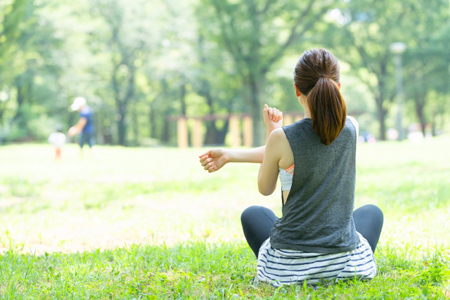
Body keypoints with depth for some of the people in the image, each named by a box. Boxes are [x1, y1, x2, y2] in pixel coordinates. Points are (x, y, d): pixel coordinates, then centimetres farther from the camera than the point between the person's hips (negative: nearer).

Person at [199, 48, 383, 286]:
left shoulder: (281, 139, -15)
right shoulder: (351, 129, -4)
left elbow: (265, 188, 4)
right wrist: (229, 155, 10)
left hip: (288, 266, -1)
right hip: (348, 264, 1)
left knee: (252, 215, 33)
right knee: (371, 212, 36)